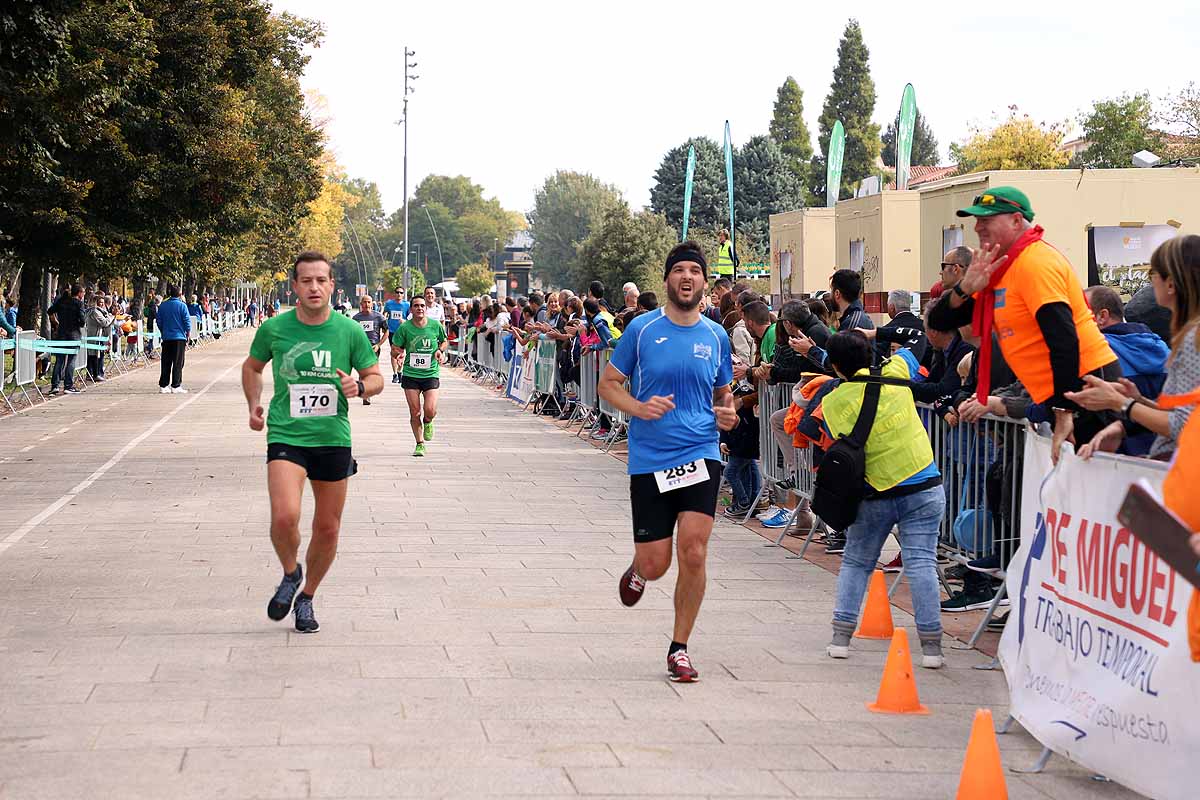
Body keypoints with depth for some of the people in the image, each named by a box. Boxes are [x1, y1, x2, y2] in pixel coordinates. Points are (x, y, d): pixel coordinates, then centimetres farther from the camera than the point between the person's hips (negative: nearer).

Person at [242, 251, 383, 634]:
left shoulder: (350, 331, -1)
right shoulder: (274, 329, -2)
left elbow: (376, 377, 9)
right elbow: (252, 367, 18)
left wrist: (360, 386, -13)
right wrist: (254, 403, 3)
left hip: (333, 439, 2)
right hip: (285, 435, -2)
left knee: (327, 528, 9)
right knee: (284, 517, -22)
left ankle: (307, 598, 32)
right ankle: (290, 573, 10)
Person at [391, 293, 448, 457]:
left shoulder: (436, 325, -1)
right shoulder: (404, 328, -4)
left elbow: (444, 341, 18)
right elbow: (395, 346, 7)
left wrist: (440, 350, -3)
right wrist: (401, 353, -14)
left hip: (431, 374, 0)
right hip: (410, 374, 0)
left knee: (430, 410, -13)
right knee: (415, 412, 0)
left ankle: (427, 422, 24)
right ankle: (420, 444, 16)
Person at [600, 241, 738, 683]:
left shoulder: (716, 336, 7)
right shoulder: (642, 329, 0)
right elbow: (608, 383, 6)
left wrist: (728, 413, -2)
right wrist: (639, 408, -12)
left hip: (700, 456, 1)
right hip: (649, 460, -1)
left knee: (693, 554, -13)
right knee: (655, 565, 1)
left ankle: (680, 648, 4)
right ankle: (637, 570, 41)